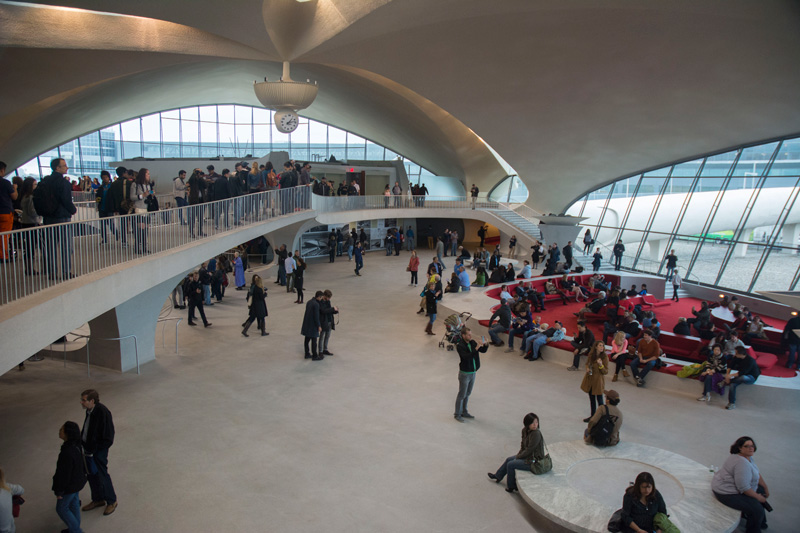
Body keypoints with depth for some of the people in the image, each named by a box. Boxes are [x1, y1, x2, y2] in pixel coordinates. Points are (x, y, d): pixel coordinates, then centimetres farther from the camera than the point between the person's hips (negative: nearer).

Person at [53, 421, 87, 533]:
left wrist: (59, 491, -14)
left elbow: (64, 474, -25)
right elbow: (83, 465, 7)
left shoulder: (67, 453, -35)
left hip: (69, 486, -8)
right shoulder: (77, 445, -9)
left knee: (61, 508, 13)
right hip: (77, 481, 8)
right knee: (74, 504, 24)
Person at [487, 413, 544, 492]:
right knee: (508, 459, 18)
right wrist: (519, 454, -3)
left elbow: (529, 450, -24)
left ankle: (511, 487, 15)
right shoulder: (525, 431, -3)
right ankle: (497, 477, 39)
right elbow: (523, 446, 10)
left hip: (533, 461, -9)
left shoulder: (536, 434, -29)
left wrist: (518, 456, -10)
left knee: (510, 465, -5)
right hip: (528, 455, 9)